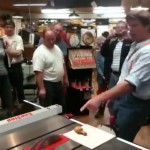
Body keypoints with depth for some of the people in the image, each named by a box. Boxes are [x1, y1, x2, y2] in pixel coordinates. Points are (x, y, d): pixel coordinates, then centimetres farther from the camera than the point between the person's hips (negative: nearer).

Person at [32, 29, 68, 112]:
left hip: (58, 83, 8)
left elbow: (62, 64, 16)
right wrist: (41, 88, -27)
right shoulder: (40, 52, -20)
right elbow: (38, 72, -24)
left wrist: (65, 78, 15)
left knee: (61, 106, 22)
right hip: (47, 84, -8)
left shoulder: (57, 48, 6)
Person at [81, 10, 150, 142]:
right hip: (123, 97, 9)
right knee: (116, 136, 24)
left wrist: (100, 98, -44)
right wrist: (112, 95, 15)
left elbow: (131, 83, -36)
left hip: (135, 103, -9)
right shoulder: (135, 45, 6)